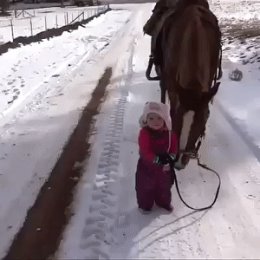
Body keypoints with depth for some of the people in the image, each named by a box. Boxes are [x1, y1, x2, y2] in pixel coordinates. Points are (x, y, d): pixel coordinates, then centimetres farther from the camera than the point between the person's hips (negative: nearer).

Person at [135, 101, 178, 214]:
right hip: (147, 165, -4)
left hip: (165, 166, 4)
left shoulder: (169, 132, -12)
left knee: (165, 186, 24)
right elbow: (145, 152, -31)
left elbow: (174, 147, -8)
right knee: (145, 187, 14)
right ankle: (145, 205, 38)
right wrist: (158, 159, -36)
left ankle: (164, 202, 50)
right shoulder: (144, 133, -27)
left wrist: (170, 158, -25)